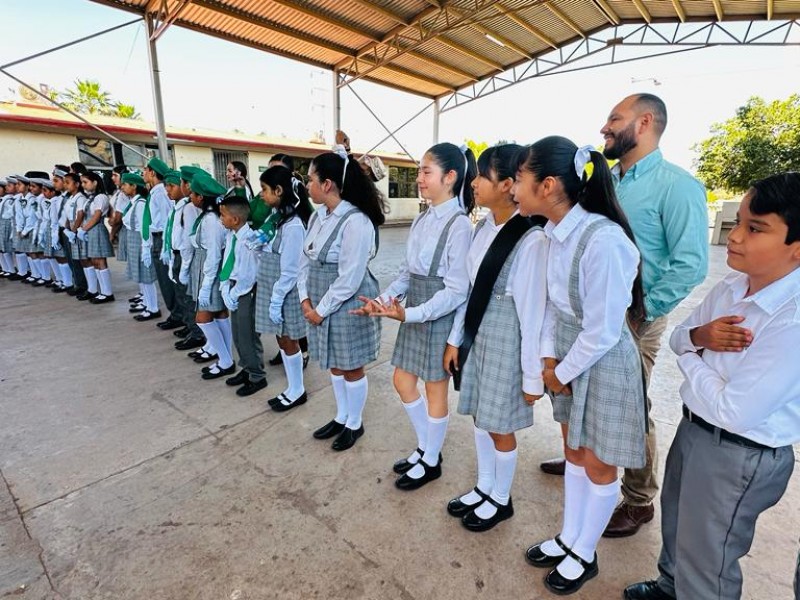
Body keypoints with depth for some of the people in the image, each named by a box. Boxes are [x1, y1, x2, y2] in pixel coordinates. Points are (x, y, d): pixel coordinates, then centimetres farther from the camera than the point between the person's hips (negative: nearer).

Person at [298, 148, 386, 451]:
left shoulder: (356, 221, -21)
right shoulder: (318, 216, 4)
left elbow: (349, 280, -23)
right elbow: (306, 260, 9)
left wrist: (321, 310, -14)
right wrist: (305, 299, -3)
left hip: (347, 308, -8)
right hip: (320, 306, 8)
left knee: (351, 368, 10)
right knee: (334, 365, 21)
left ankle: (354, 424, 32)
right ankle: (341, 417, 42)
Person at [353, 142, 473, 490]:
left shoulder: (459, 225, -17)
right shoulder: (422, 220, 6)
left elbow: (456, 291, -20)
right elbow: (407, 273, 9)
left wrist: (409, 314, -27)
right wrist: (382, 300, -4)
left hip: (439, 317, -8)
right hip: (414, 313, 8)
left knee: (435, 390, 10)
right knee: (403, 382, 17)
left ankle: (431, 461, 34)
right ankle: (425, 447, 40)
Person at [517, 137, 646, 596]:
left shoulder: (602, 240, -29)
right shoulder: (557, 232, -5)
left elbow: (602, 332, -24)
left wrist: (562, 373, -11)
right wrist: (549, 356, -2)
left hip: (602, 362, -7)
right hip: (568, 354, 7)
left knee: (598, 467, 15)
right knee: (573, 454, 23)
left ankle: (584, 555, 41)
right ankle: (569, 538, 46)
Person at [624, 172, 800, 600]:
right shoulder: (729, 288, -6)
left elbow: (734, 411, -29)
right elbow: (677, 337, 7)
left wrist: (690, 358, -14)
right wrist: (700, 335, -17)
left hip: (740, 457, -8)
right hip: (693, 426, 8)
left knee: (705, 564, 16)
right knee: (676, 521, 31)